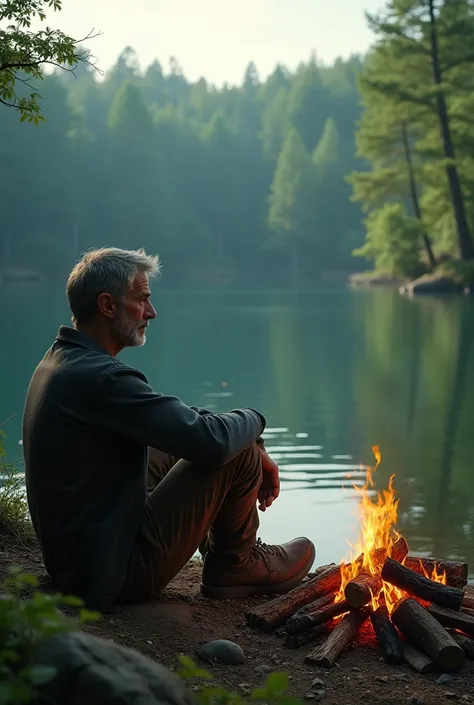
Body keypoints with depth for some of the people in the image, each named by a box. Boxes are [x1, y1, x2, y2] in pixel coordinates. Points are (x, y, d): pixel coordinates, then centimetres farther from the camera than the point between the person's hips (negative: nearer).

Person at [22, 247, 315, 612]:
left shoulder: (57, 362, 8)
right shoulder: (101, 378, -25)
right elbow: (211, 441, -27)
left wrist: (256, 454, 9)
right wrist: (254, 418, -4)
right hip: (118, 572, -10)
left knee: (176, 444, 21)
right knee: (240, 451, -10)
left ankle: (222, 556, 31)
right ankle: (236, 565, 15)